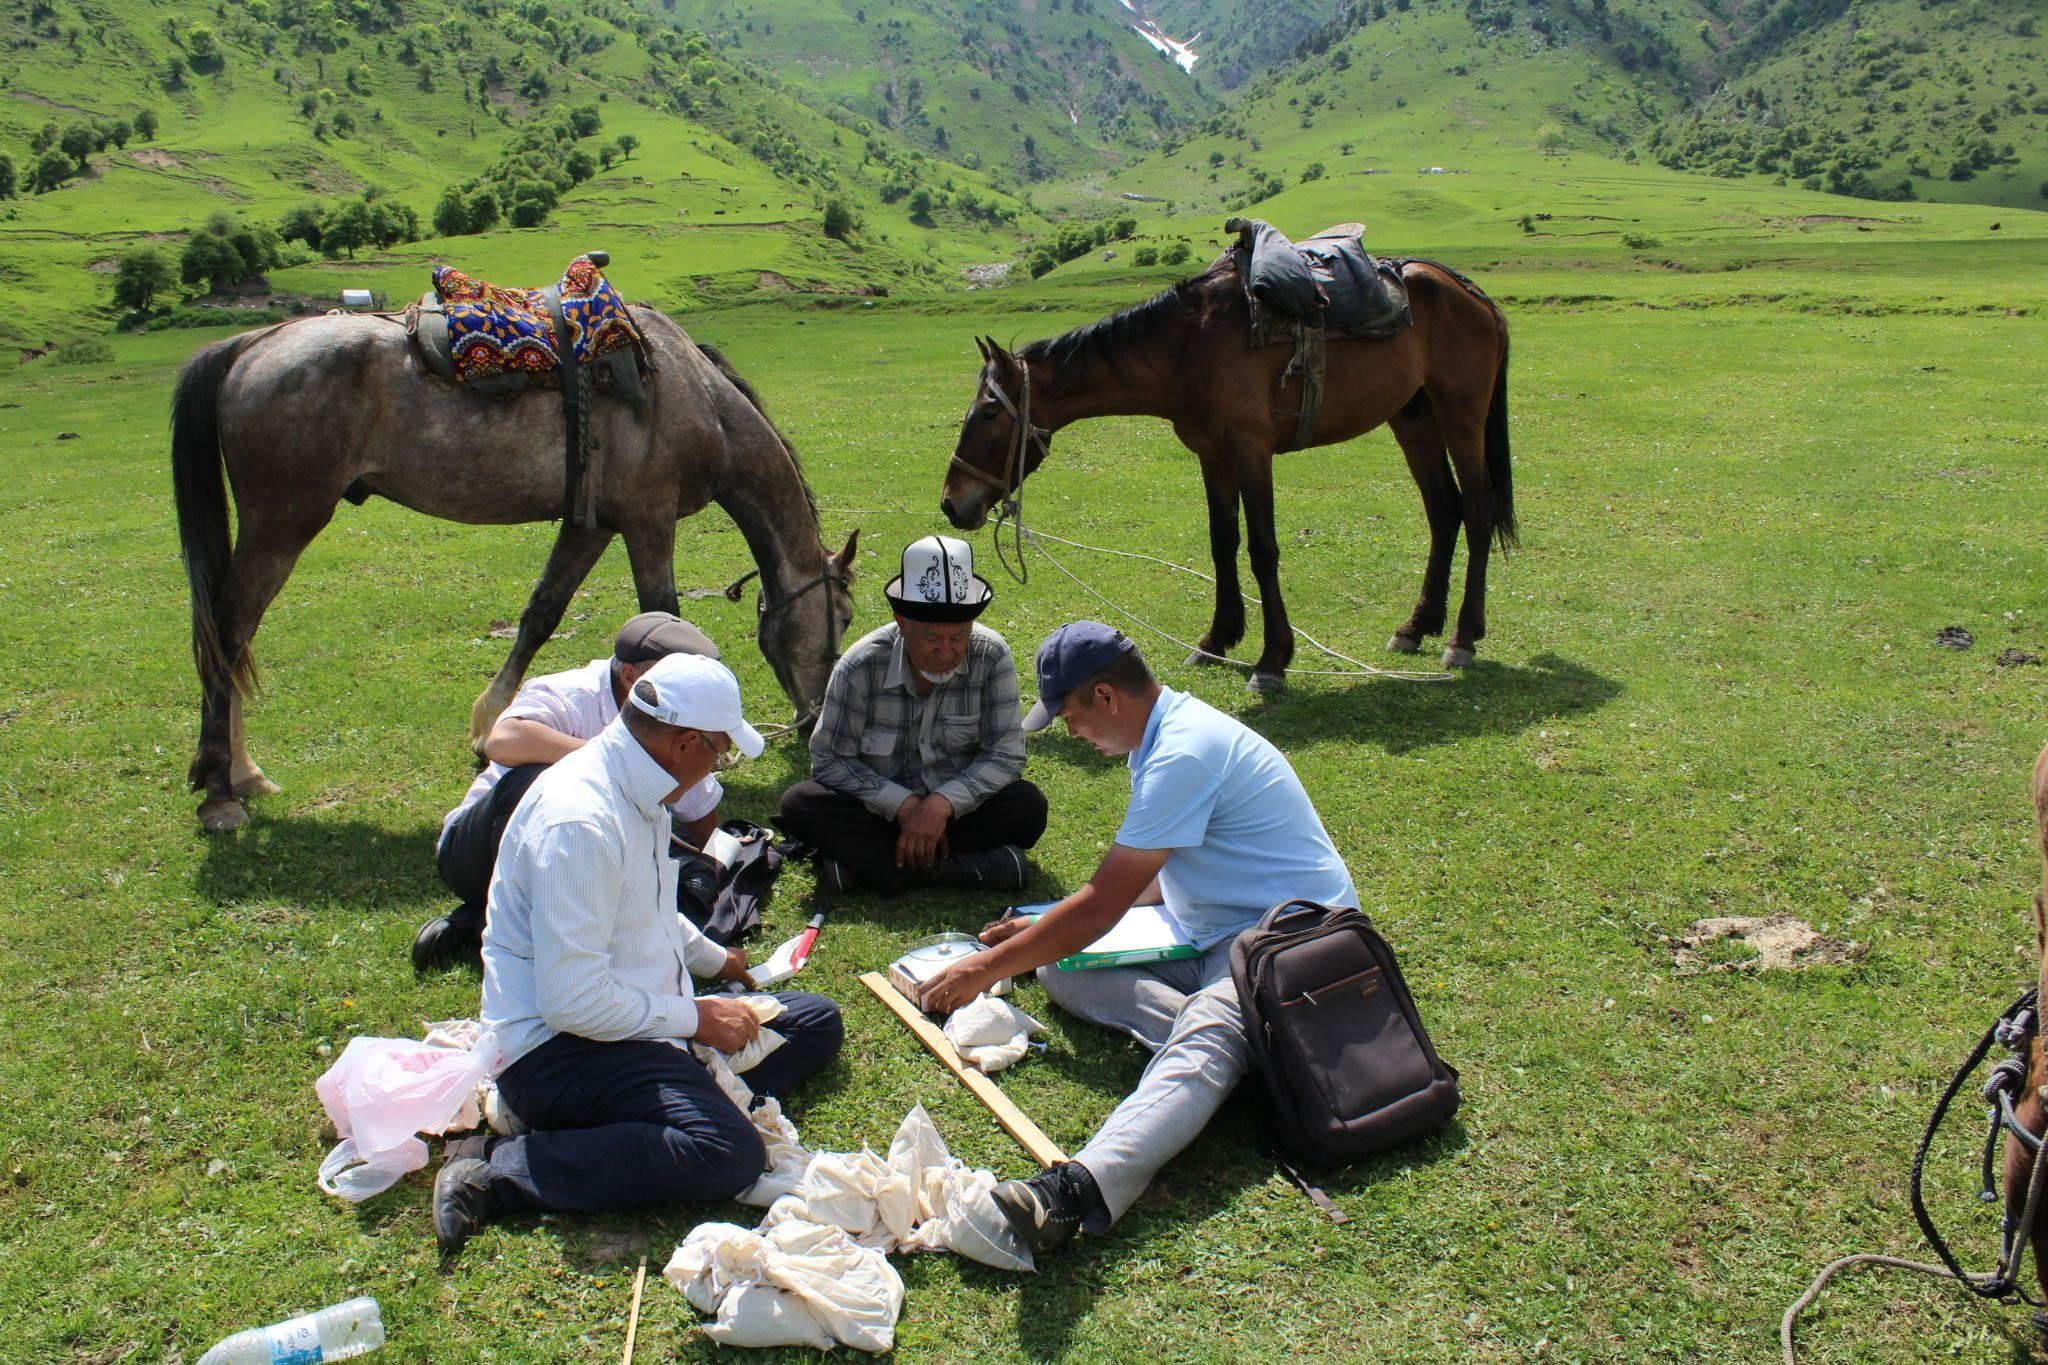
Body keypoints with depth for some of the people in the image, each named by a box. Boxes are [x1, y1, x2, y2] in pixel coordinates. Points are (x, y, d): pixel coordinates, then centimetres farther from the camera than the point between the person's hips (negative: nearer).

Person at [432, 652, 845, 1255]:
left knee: (817, 1022, 8)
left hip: (641, 1017, 10)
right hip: (557, 1045, -10)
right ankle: (499, 1169, -19)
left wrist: (712, 958, 40)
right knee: (729, 1154, -31)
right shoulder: (579, 821, -25)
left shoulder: (640, 791, 7)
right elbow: (572, 1001, -27)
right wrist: (695, 1017, -17)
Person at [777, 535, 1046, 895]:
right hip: (882, 807, 0)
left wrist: (941, 804, -30)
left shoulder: (991, 657, -16)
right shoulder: (860, 668, -16)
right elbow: (830, 760, -12)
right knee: (799, 804, -26)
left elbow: (1005, 754, -16)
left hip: (958, 806, 0)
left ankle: (862, 859, -26)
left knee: (1029, 807, -28)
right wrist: (904, 804, -23)